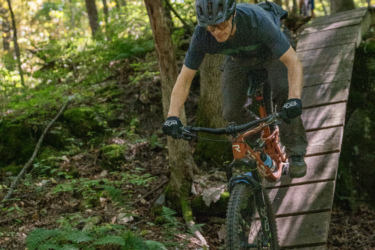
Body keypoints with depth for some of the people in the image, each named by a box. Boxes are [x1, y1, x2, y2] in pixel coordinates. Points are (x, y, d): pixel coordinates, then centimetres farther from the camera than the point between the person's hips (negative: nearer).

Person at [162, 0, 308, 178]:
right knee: (231, 112, -11)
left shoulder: (257, 21, -43)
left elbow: (293, 62, -44)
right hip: (239, 58, 3)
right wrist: (172, 116, -40)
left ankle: (295, 152, -11)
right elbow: (184, 79, -27)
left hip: (270, 51, -3)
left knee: (284, 91, -29)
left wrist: (294, 99, -60)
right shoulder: (201, 36, -34)